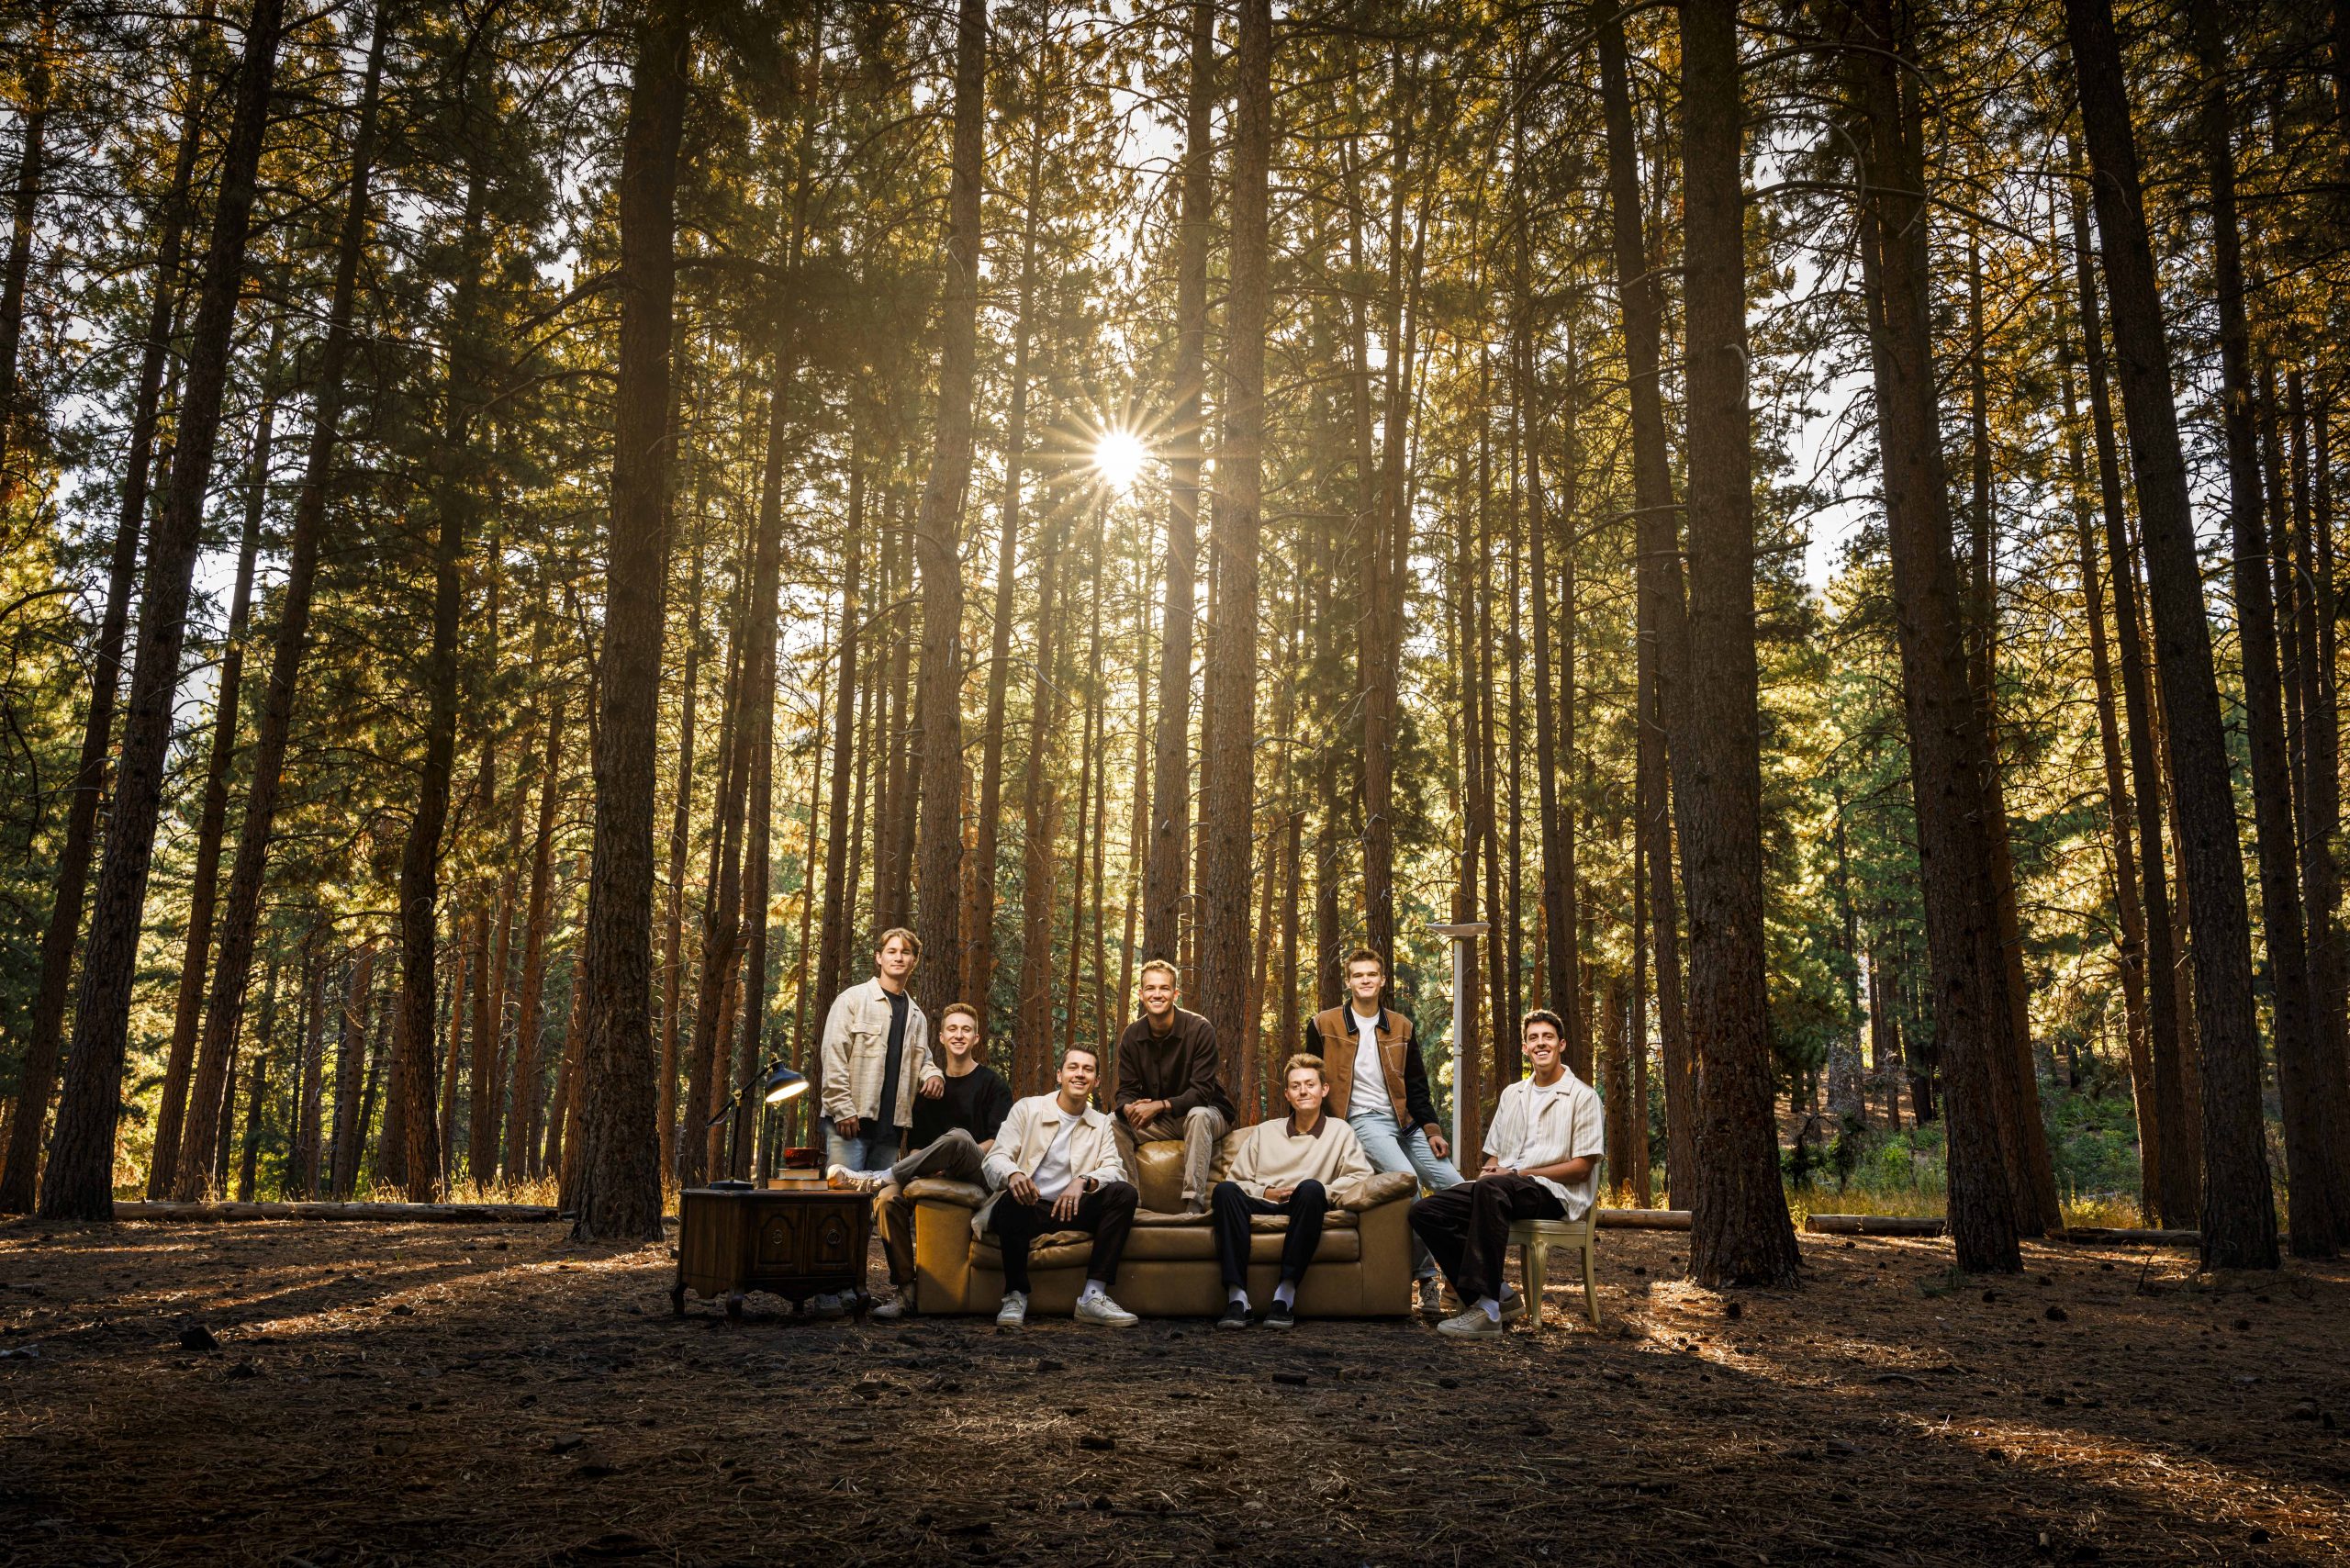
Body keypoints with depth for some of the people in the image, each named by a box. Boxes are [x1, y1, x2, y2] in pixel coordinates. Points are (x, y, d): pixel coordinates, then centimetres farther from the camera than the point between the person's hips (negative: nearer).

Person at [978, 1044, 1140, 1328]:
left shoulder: (1101, 1124, 15)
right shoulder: (1027, 1108, 5)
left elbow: (1114, 1170, 0)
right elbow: (994, 1159, -6)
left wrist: (1084, 1181, -24)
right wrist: (1013, 1174, -32)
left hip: (1069, 1210, 3)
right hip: (1027, 1208, -3)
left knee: (1124, 1192, -21)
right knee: (1012, 1197, -38)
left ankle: (1093, 1296, -24)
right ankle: (1016, 1295, -21)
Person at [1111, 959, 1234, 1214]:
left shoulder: (1200, 1029, -20)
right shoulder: (1131, 1036, -5)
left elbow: (1202, 1092, -23)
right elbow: (1126, 1091, -4)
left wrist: (1159, 1106, -35)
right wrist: (1129, 1108, -30)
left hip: (1206, 1113, -4)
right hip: (1158, 1120, 4)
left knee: (1198, 1115, -38)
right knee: (1116, 1122, -19)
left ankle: (1194, 1203, -38)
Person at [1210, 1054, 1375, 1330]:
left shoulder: (1339, 1131, 17)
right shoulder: (1264, 1132, 22)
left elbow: (1361, 1175, 2)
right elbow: (1236, 1180, 15)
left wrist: (1322, 1192, -10)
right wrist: (1265, 1192, -4)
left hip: (1302, 1211, -2)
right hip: (1263, 1205, 2)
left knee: (1311, 1188, -37)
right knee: (1225, 1190, -30)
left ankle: (1285, 1295, -38)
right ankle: (1237, 1297, -39)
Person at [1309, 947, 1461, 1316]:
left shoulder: (1402, 1027, 14)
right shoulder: (1324, 1025, 3)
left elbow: (1417, 1086, 14)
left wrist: (1432, 1129, 2)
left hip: (1405, 1121, 5)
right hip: (1362, 1120, -5)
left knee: (1453, 1185, -10)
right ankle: (1425, 1279, -19)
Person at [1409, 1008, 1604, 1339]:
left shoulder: (1582, 1097, 3)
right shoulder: (1512, 1094, 23)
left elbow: (1581, 1168, -5)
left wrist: (1517, 1173, -12)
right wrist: (1489, 1169, -3)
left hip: (1555, 1193, -7)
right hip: (1503, 1188, 7)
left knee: (1492, 1188, -40)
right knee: (1425, 1211, -16)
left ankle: (1487, 1310, -41)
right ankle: (1495, 1297, -16)